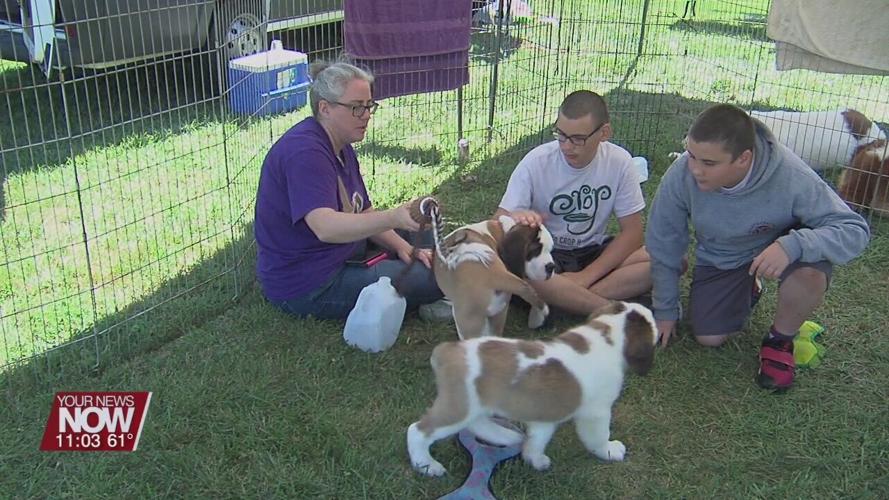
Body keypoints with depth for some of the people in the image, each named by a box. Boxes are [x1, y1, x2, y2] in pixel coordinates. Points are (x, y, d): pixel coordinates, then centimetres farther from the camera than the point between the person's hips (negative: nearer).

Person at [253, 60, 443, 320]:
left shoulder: (341, 147, 8)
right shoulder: (304, 152, -24)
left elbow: (363, 213, 9)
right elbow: (326, 227, -38)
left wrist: (402, 246, -7)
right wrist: (394, 218, -50)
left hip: (343, 255, 10)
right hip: (307, 286, -10)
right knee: (433, 279, -16)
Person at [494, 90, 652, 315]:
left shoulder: (619, 161, -11)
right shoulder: (535, 162, -16)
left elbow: (632, 232, -8)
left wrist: (586, 276, -18)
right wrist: (515, 219, -42)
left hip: (595, 254, 3)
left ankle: (560, 298, -25)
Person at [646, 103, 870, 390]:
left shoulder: (789, 176, -35)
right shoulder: (681, 175, -30)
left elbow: (855, 230, -30)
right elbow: (663, 246, -14)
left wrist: (794, 245, -49)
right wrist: (665, 311, -3)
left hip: (778, 248, -2)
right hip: (719, 258, 2)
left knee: (809, 272, -35)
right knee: (708, 338, -7)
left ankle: (780, 340, -2)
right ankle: (747, 292, 27)